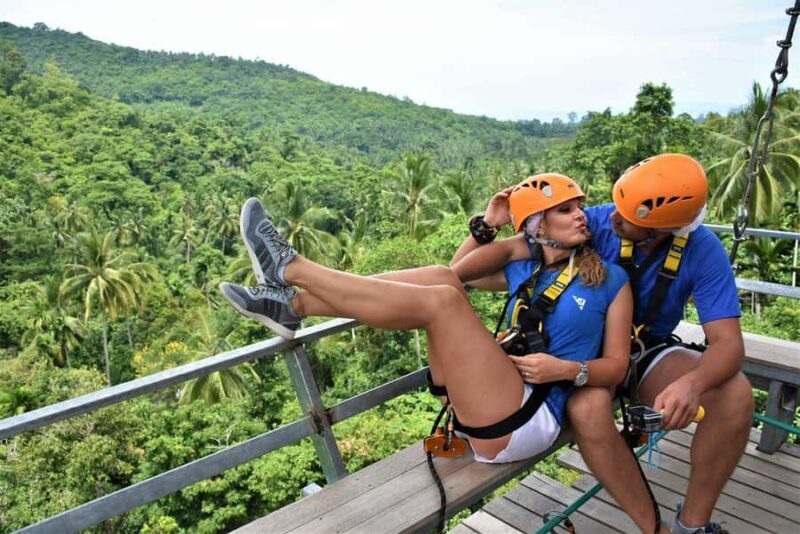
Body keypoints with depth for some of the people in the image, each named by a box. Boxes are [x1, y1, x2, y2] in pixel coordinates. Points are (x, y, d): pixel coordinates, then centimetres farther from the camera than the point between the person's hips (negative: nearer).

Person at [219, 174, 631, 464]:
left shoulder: (610, 279, 3)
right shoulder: (524, 270, 14)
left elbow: (616, 366, 1)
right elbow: (461, 270, 17)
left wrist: (566, 369, -16)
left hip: (527, 423, -5)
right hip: (495, 397, 5)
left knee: (440, 299, -24)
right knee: (441, 278, -12)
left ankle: (290, 268, -15)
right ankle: (293, 304, -14)